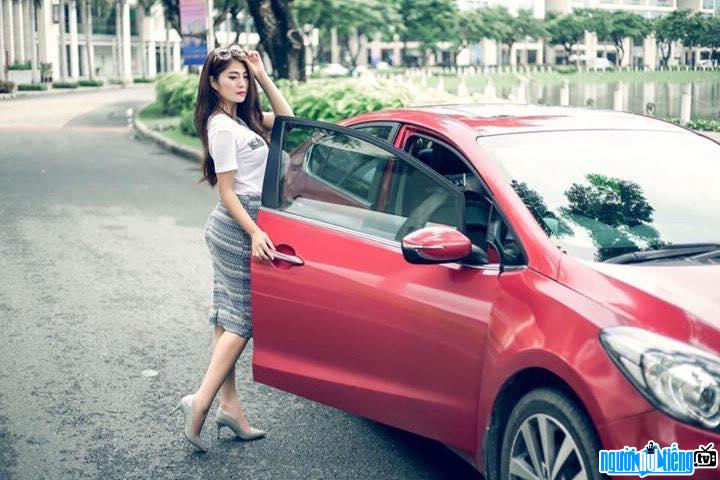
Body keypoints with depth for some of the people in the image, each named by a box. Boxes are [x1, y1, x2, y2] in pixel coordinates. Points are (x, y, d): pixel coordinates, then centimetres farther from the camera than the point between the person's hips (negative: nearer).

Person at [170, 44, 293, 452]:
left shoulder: (240, 119, 13)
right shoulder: (222, 128, -14)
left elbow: (285, 117, 18)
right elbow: (227, 191, -17)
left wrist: (263, 76, 9)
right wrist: (255, 233, -22)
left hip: (230, 229, 10)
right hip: (238, 228, -10)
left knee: (229, 317, 9)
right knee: (243, 319, -7)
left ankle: (230, 407, 15)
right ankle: (202, 401, -6)